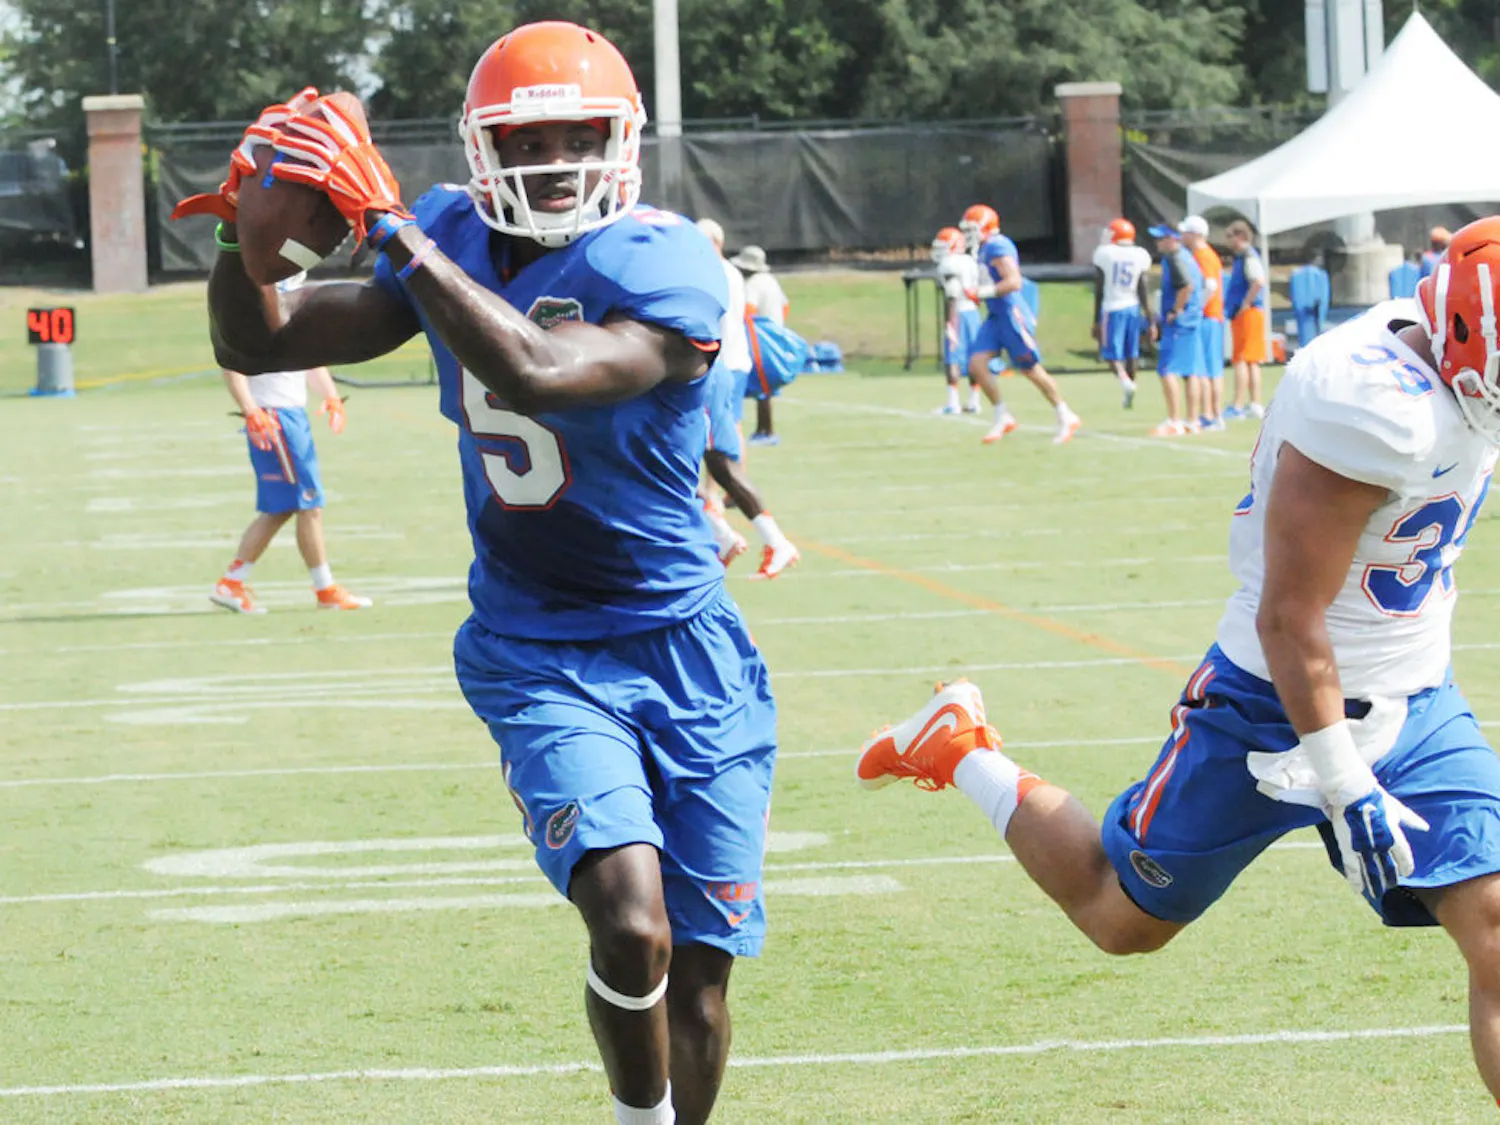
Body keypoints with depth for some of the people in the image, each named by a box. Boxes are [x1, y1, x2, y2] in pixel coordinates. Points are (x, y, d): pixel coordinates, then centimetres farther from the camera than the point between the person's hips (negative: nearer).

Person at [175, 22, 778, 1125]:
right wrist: (245, 229, -18)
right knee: (631, 926, -21)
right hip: (537, 655, 1)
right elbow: (258, 345, 2)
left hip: (685, 651, -1)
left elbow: (537, 373, -37)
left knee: (696, 973, 6)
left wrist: (391, 223, -39)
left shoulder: (664, 266, -17)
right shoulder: (452, 240, -2)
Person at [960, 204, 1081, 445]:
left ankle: (1066, 418, 9)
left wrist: (983, 292, -24)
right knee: (976, 364, -2)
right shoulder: (984, 250, 14)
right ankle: (1002, 417, 4)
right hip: (995, 317, 10)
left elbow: (1013, 282, -24)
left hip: (1011, 314, -10)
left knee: (1031, 370, -3)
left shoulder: (998, 247, -15)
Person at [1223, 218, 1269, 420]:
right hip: (1242, 314, 10)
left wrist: (1245, 304, -21)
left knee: (1242, 360, -10)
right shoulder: (1242, 257, 18)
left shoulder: (1249, 257, -12)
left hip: (1247, 313, -10)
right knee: (1251, 362, 11)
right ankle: (1255, 404, 14)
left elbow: (1258, 281, -27)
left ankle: (1238, 406, -12)